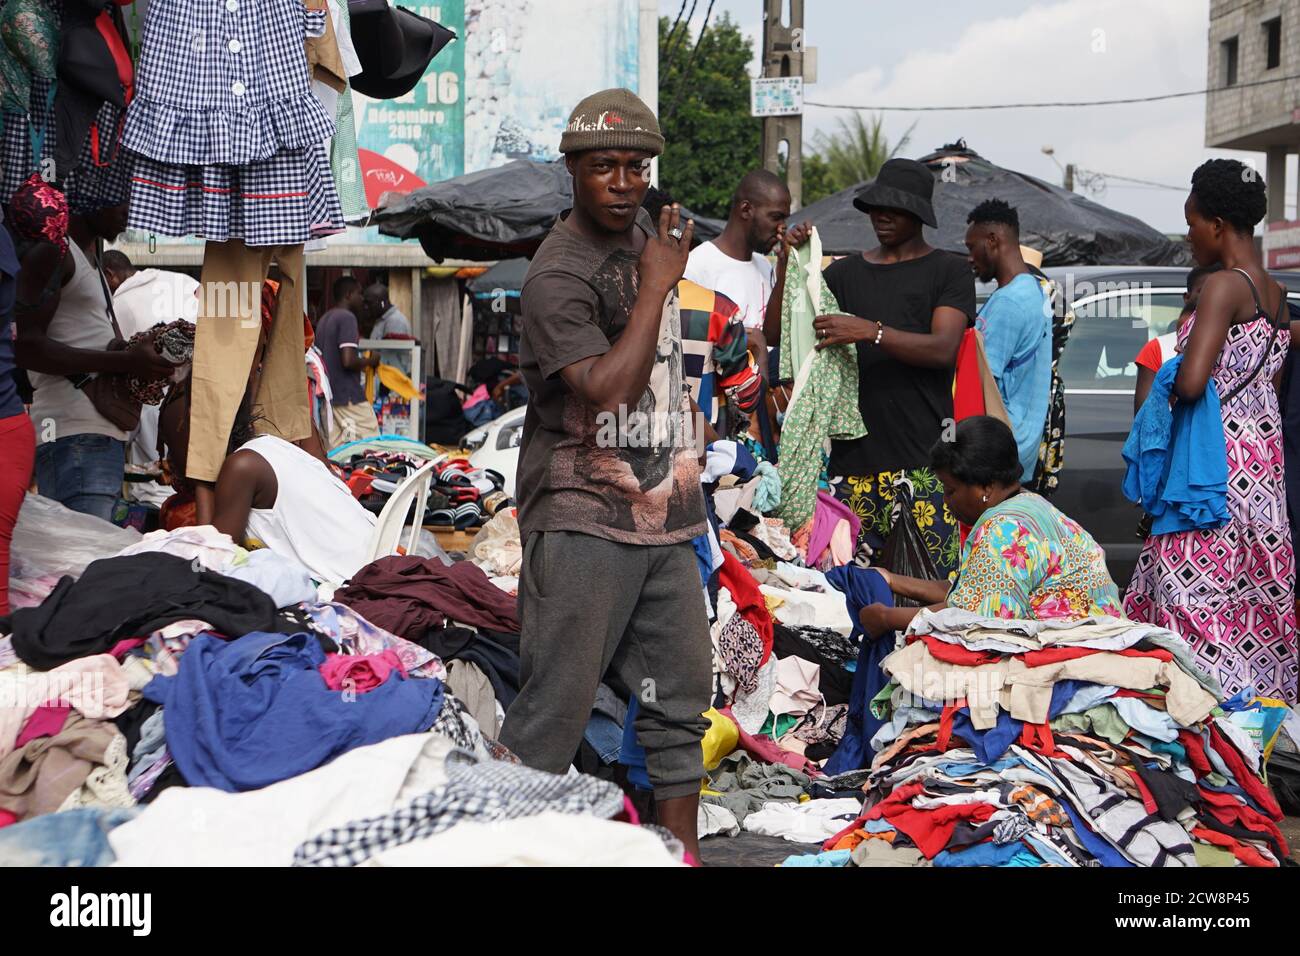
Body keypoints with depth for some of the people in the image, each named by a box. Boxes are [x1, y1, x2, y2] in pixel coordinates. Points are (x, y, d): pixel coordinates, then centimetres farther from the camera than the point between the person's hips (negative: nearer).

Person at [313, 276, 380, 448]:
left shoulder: (323, 320, 16)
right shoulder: (347, 318, -12)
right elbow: (348, 360, -22)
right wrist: (369, 361, -4)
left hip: (329, 395, 9)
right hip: (349, 395, -9)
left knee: (335, 449, 6)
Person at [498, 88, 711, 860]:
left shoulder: (646, 233, 12)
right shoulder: (558, 274, -13)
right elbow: (605, 386, -25)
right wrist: (657, 283, -19)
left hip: (665, 510, 8)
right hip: (584, 520, -8)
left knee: (680, 696, 11)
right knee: (555, 709, -7)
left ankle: (683, 846, 20)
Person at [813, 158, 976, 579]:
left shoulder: (949, 272, 6)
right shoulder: (843, 272, 18)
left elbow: (943, 349, -9)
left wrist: (871, 332, -20)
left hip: (921, 456, -4)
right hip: (852, 454, 4)